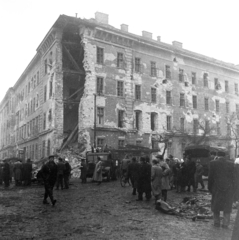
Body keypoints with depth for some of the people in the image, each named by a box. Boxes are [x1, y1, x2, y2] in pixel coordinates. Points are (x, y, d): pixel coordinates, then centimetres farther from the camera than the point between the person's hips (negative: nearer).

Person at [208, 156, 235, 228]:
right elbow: (234, 177, 1)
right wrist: (233, 188, 8)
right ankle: (225, 223, 11)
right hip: (229, 188, 1)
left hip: (217, 187, -1)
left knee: (216, 205, 15)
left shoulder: (213, 163, -4)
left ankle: (216, 222, 17)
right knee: (227, 206, 12)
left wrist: (210, 188, 4)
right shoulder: (231, 164, 0)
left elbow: (210, 177, -4)